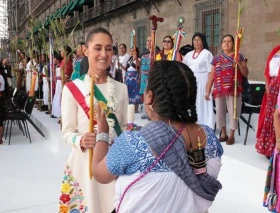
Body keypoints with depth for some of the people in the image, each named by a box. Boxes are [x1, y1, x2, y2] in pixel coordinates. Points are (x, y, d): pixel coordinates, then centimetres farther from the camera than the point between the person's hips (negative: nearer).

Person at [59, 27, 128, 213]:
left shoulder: (121, 88, 6)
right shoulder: (72, 88, -8)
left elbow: (124, 126, 11)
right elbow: (67, 131, -6)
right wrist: (80, 141, -25)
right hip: (86, 161, -3)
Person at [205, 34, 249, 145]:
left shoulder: (239, 56, 5)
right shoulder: (217, 58, 12)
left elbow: (246, 74, 2)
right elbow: (211, 76, 12)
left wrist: (239, 63, -14)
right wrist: (208, 91, 8)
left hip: (233, 90, -3)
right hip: (219, 90, 3)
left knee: (233, 112, -1)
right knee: (219, 112, 7)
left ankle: (231, 135, 13)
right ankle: (223, 134, 23)